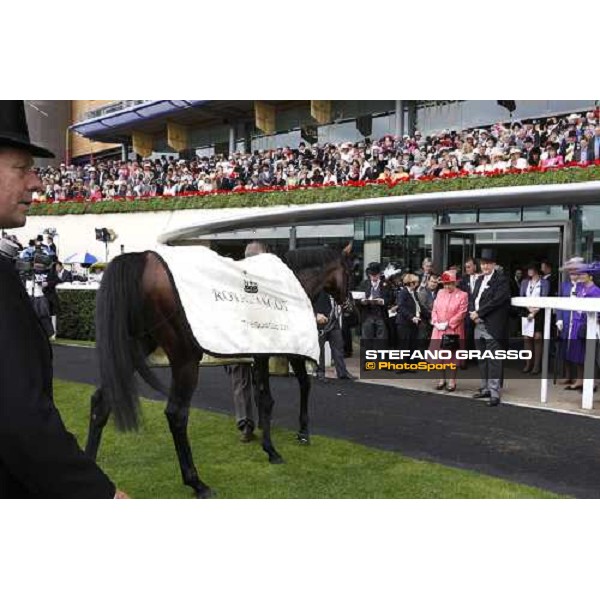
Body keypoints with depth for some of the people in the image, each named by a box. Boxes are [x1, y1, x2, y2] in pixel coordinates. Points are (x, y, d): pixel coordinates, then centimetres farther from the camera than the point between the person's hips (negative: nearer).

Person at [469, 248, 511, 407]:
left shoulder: (501, 279, -6)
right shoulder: (480, 279, 18)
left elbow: (497, 300, -17)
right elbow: (473, 298, 16)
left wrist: (479, 313, -15)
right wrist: (473, 313, -3)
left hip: (492, 327, -8)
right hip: (479, 326, 8)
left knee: (493, 361, -7)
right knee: (482, 360, 13)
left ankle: (494, 393, -5)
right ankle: (485, 389, 22)